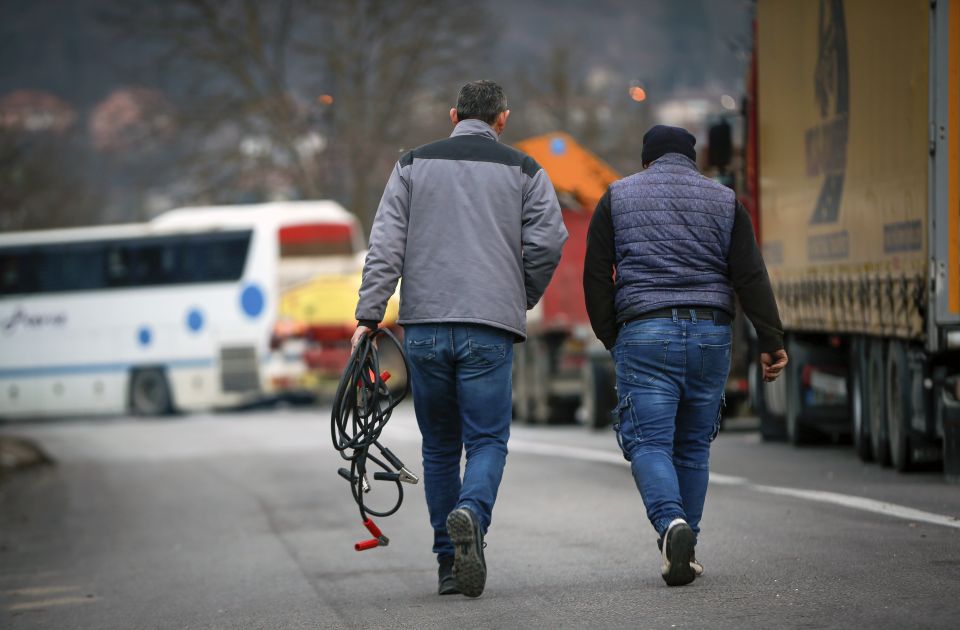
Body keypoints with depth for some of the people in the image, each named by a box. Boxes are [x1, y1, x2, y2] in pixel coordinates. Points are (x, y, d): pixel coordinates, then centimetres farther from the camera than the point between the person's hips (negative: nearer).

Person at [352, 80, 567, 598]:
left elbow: (386, 245, 2)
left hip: (424, 326, 2)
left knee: (439, 445, 13)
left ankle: (448, 562, 12)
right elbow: (547, 242, -1)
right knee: (487, 440, 2)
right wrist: (521, 300, 15)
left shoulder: (414, 165, 12)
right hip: (490, 327, -2)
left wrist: (368, 315, -2)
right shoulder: (523, 171, 9)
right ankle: (470, 515, -29)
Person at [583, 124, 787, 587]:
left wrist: (610, 338, 13)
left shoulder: (617, 197, 10)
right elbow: (751, 276, 4)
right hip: (710, 335, 2)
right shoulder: (724, 201, 12)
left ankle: (672, 523, -30)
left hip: (643, 334, -2)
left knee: (648, 442, -5)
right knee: (693, 446, 12)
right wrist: (771, 341, 2)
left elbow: (596, 275, 6)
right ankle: (685, 552, 12)